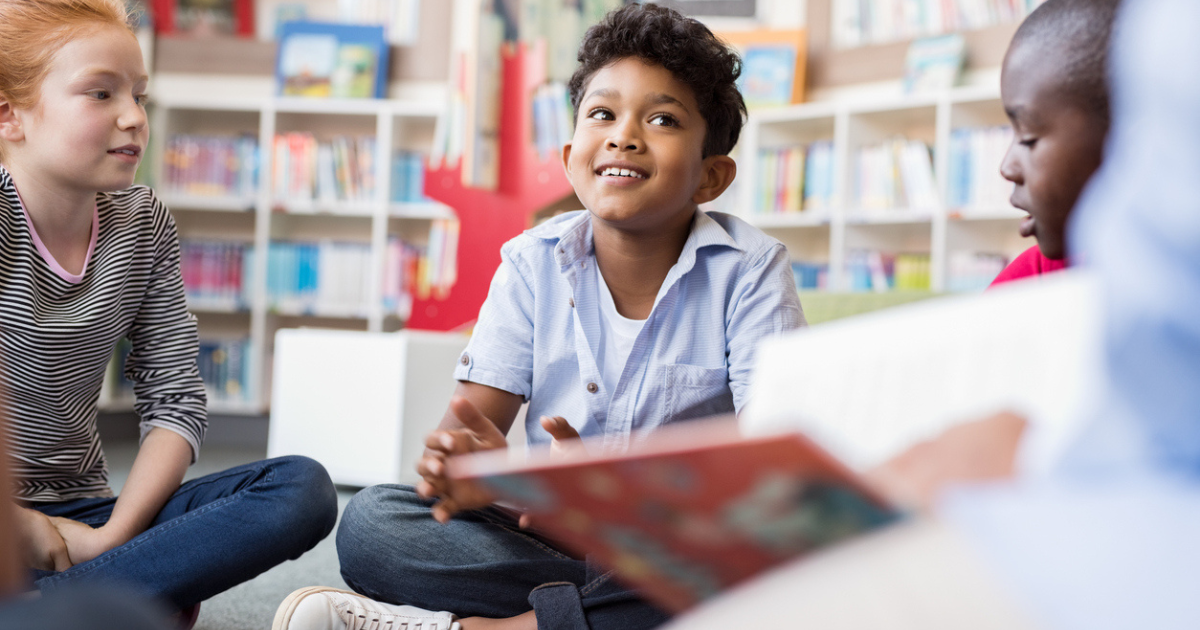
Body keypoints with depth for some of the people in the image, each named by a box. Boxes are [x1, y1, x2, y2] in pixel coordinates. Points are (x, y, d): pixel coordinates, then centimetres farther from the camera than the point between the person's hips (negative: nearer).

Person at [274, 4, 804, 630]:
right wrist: (465, 466, -32)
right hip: (550, 541, 2)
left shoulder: (749, 269, -7)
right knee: (368, 522, -18)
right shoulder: (533, 262, 1)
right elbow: (472, 418, -5)